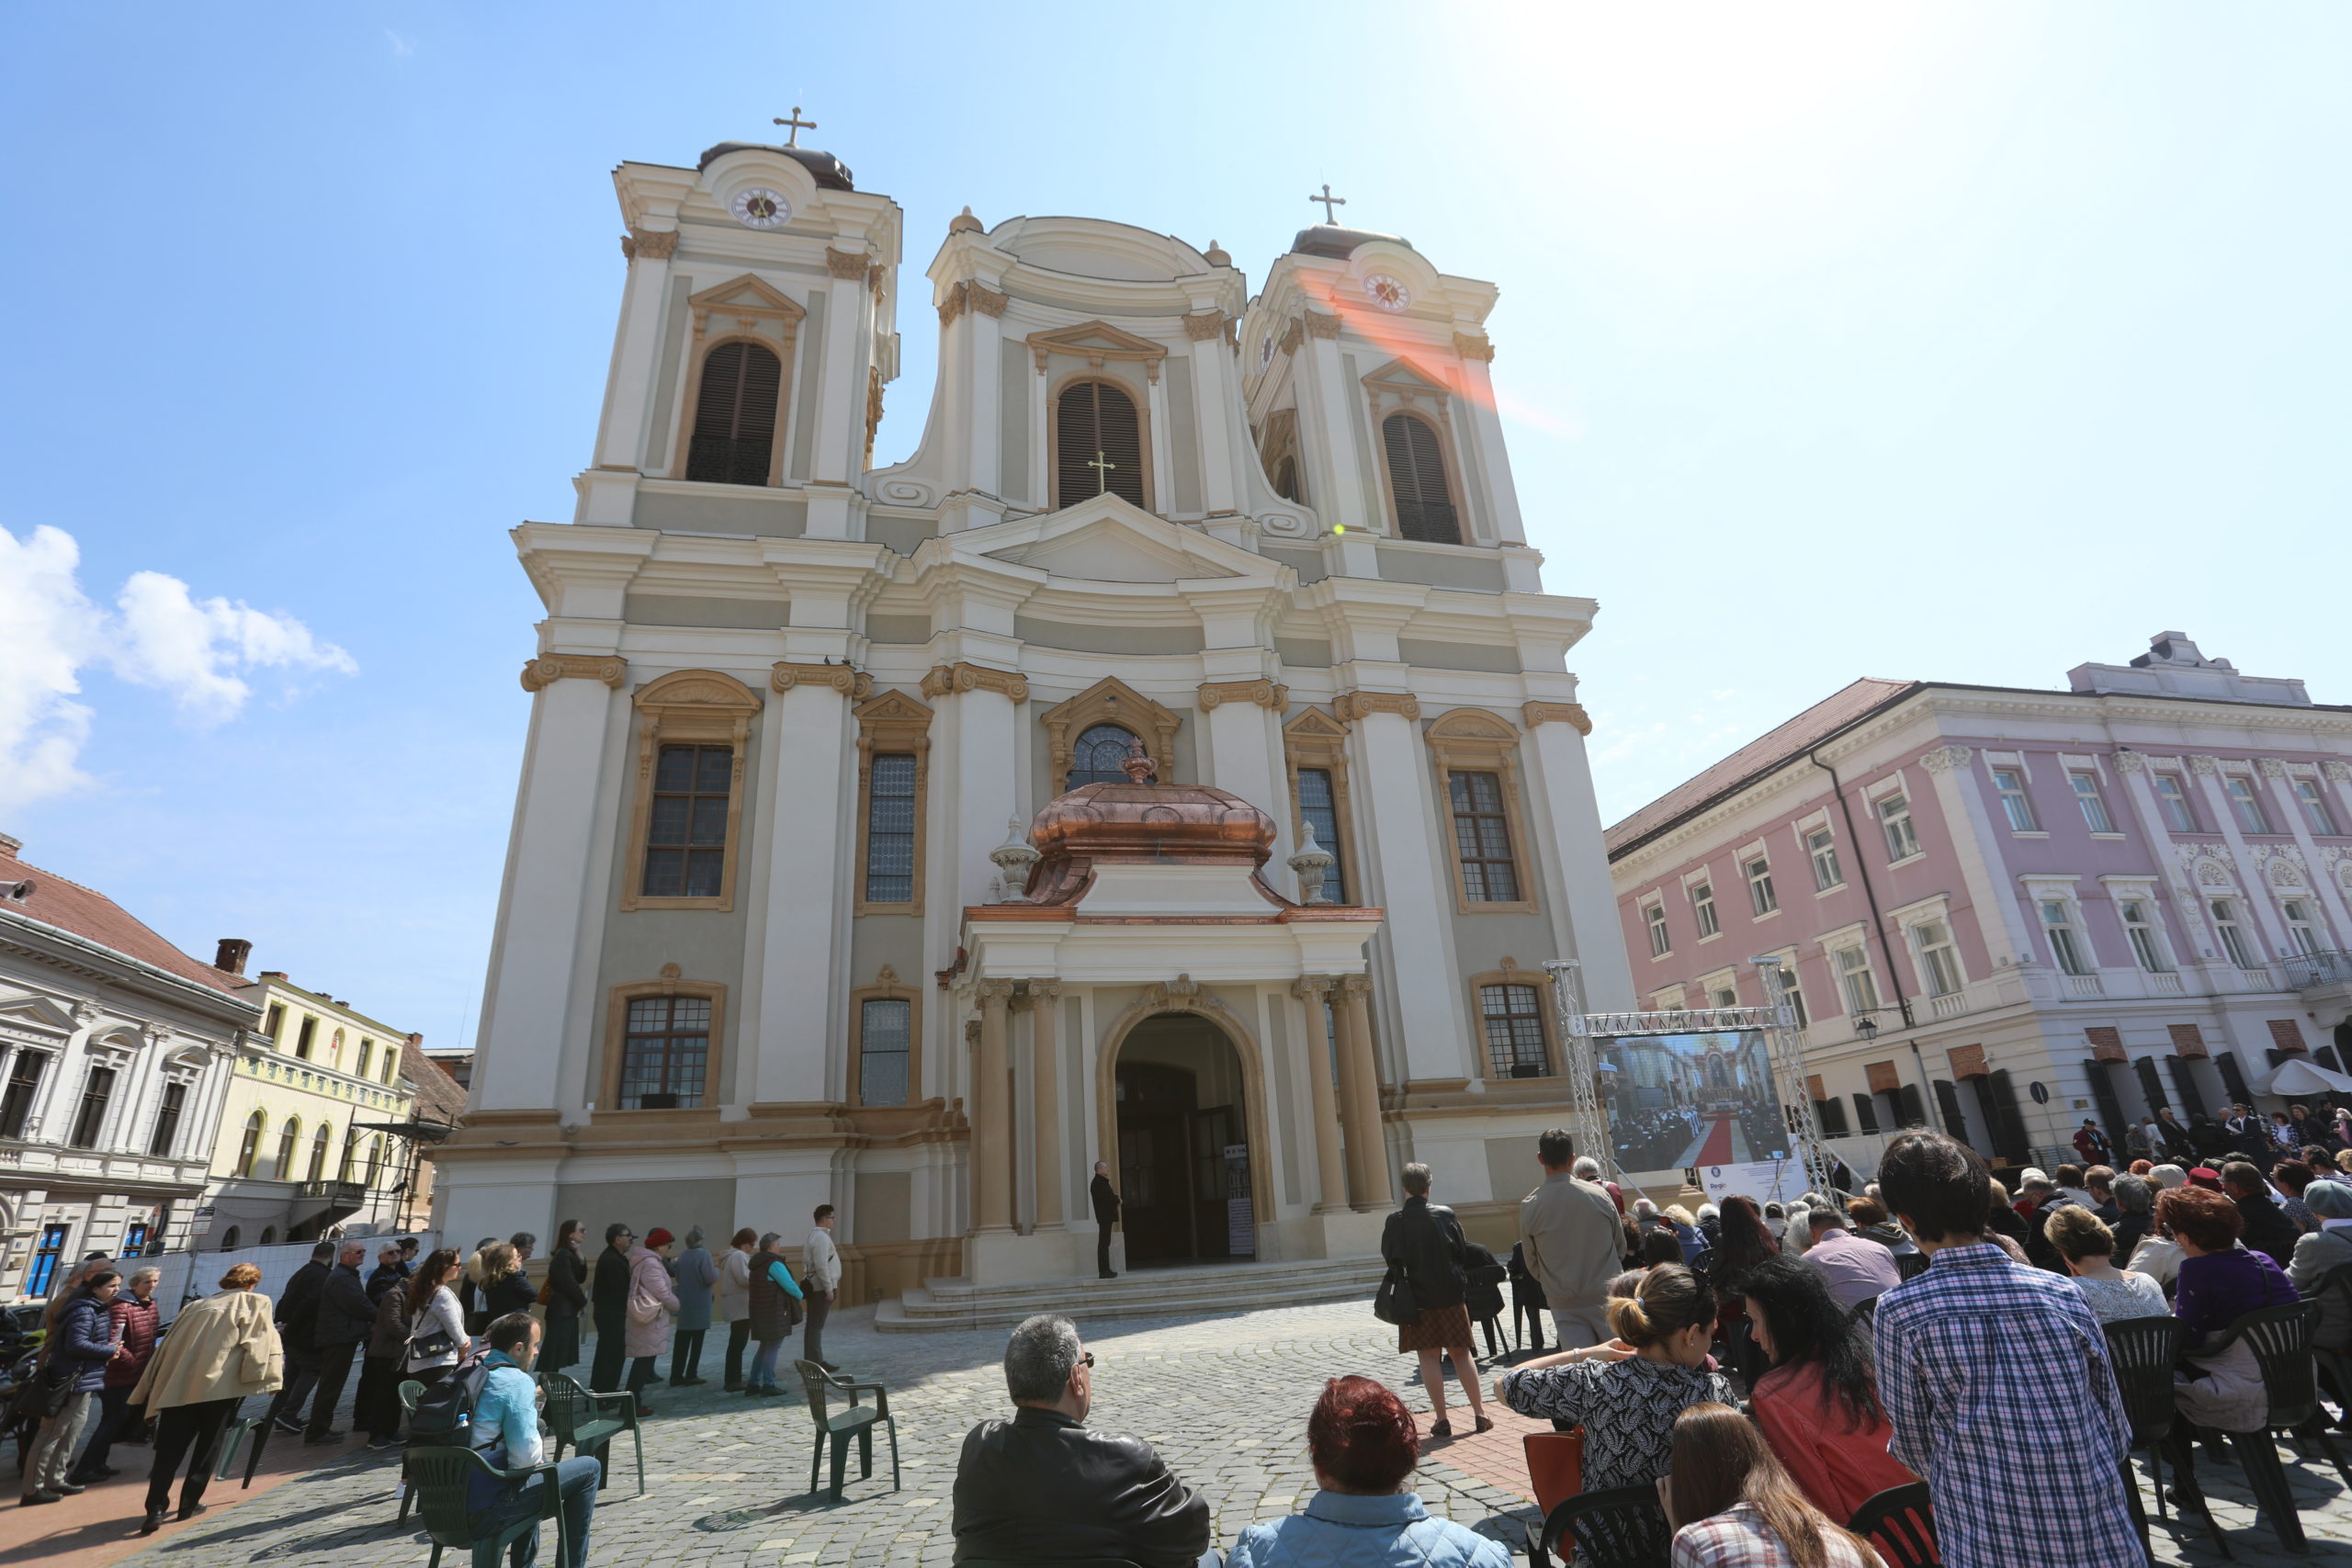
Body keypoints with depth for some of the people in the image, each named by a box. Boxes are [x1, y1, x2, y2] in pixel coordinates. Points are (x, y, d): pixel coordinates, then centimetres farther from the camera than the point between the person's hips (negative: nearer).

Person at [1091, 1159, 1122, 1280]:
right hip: (1104, 1216, -10)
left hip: (1106, 1217, 10)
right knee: (1104, 1244, -7)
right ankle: (1104, 1271, -6)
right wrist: (1118, 1200, -6)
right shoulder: (1098, 1183, -15)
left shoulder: (1102, 1182, 19)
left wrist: (1115, 1198, -1)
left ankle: (1105, 1270, 15)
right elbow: (1106, 1198, -23)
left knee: (1104, 1244, 11)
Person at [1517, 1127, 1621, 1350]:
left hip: (1564, 1304, -1)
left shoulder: (1529, 1206, -10)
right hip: (1605, 1297, 1)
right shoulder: (1599, 1195, -9)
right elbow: (1620, 1244, 6)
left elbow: (1532, 1263, 1)